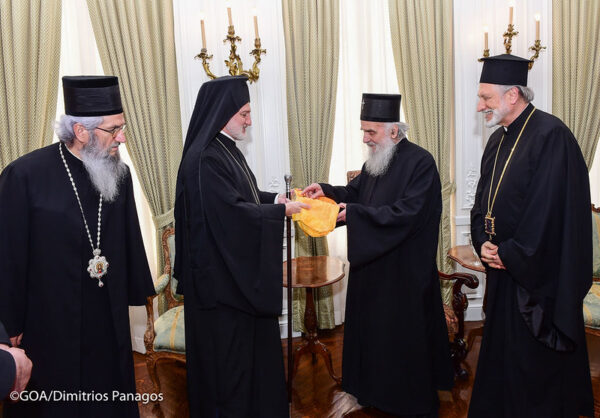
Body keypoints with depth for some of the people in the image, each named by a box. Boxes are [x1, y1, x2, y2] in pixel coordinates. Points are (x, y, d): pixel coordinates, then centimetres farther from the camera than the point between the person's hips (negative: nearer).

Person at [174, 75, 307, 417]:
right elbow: (233, 210, -25)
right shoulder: (204, 159, -22)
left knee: (251, 341, 20)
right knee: (228, 349, 4)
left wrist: (277, 198, 5)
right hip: (221, 275, -10)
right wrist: (281, 210, -17)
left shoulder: (226, 149, 8)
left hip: (242, 268, 10)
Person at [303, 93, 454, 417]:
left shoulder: (420, 163, -17)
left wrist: (355, 213, -29)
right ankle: (376, 392, 36)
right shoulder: (376, 160, 7)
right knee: (371, 329, 17)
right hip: (372, 264, 8)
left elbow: (406, 214, -26)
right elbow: (355, 191, 16)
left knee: (404, 335, 5)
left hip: (405, 273, -8)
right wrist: (327, 191, -3)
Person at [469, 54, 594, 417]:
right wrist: (483, 242, -3)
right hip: (504, 268, 8)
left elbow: (549, 211, -23)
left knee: (536, 370, 5)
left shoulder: (551, 136, -18)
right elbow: (484, 200, 13)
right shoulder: (498, 140, 9)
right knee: (500, 355, 19)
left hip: (538, 277, -8)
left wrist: (509, 255, -16)